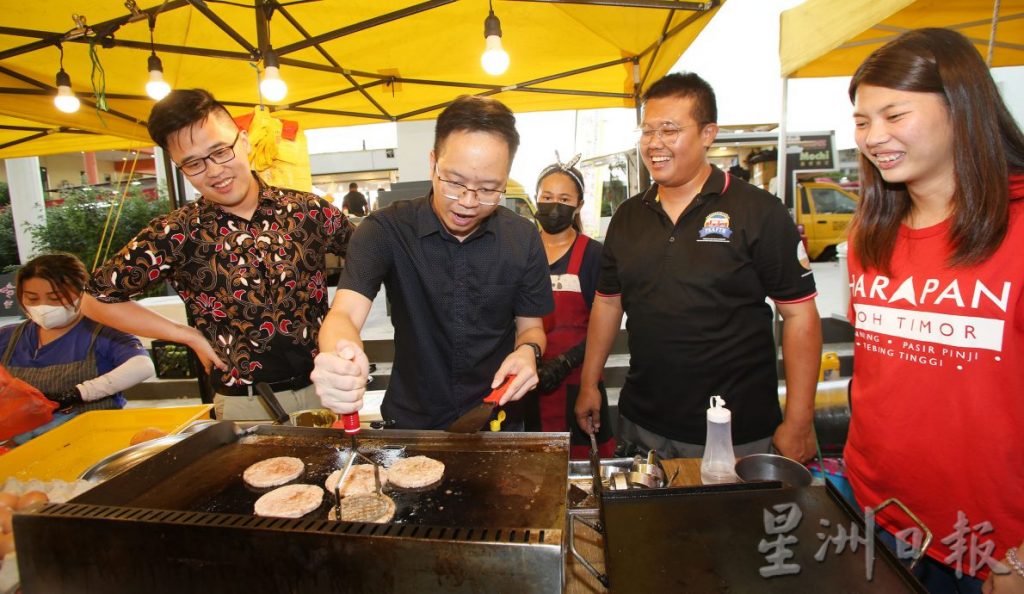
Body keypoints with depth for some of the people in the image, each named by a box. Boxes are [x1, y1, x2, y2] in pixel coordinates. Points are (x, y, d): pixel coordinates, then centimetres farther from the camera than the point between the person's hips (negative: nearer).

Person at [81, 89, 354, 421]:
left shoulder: (308, 210, -4)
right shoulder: (175, 234, -6)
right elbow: (97, 299, 4)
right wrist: (190, 336, -1)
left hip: (328, 387, 2)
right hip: (245, 404, -1)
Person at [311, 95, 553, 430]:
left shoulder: (523, 238, -7)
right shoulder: (385, 230, -13)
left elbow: (530, 326, 3)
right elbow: (345, 314, -23)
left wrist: (528, 350, -19)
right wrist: (337, 360, -45)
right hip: (410, 421, -1)